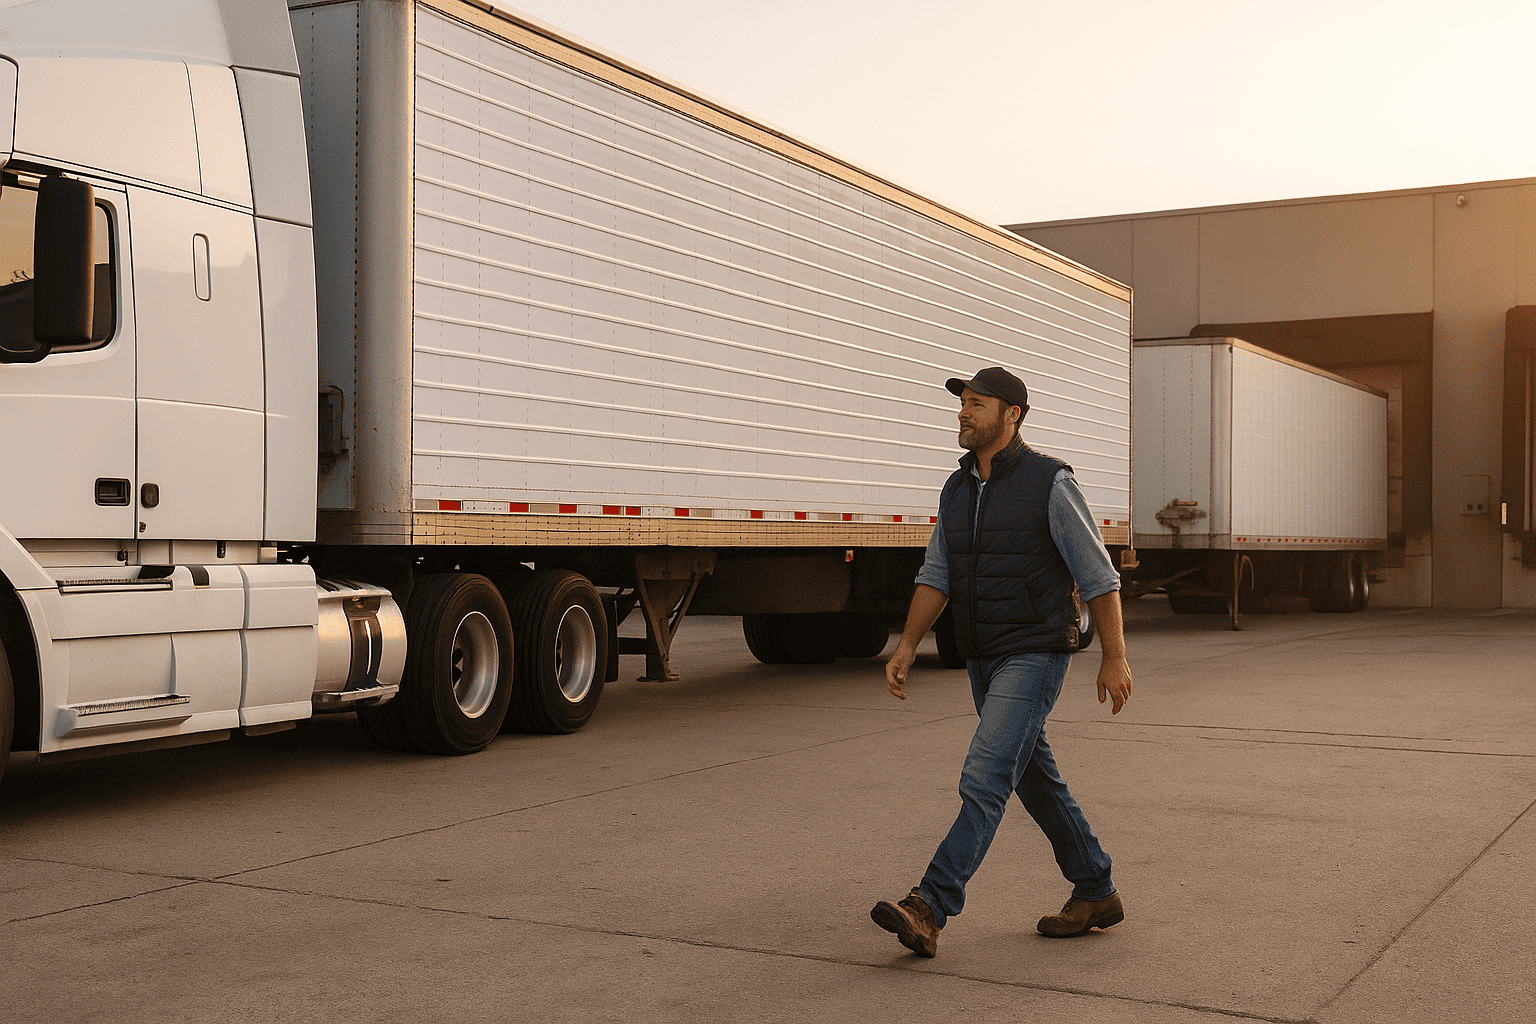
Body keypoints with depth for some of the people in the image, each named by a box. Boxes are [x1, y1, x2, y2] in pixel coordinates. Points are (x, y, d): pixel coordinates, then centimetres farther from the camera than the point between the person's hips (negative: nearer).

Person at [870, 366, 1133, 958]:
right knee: (1036, 782, 15)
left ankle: (929, 910, -20)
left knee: (983, 780, -16)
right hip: (983, 660, 8)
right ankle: (1096, 895, 29)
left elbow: (1098, 576, -9)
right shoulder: (957, 491, 9)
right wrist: (906, 647, -3)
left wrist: (1115, 658, -9)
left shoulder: (1050, 483, -12)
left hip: (1036, 656, -8)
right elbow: (936, 578, 9)